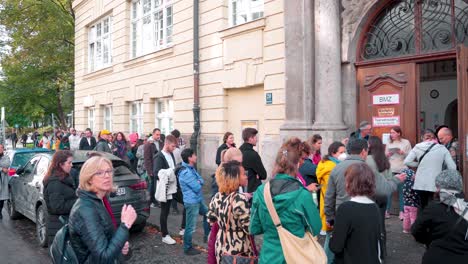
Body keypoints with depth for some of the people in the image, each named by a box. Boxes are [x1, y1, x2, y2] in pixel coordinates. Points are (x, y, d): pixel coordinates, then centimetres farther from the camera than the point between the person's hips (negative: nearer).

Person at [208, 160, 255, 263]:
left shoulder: (217, 197, -2)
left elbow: (211, 219, 11)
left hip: (221, 247, 7)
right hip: (239, 251, -7)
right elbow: (249, 229, -21)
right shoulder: (240, 199, -23)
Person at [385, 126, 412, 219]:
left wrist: (403, 153, -16)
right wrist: (387, 155, -7)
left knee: (402, 190, 2)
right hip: (390, 169, 2)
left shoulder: (406, 142, 3)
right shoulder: (389, 143, 11)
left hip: (402, 170, -2)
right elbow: (385, 156, 15)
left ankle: (401, 211, 9)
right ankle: (386, 210, 7)